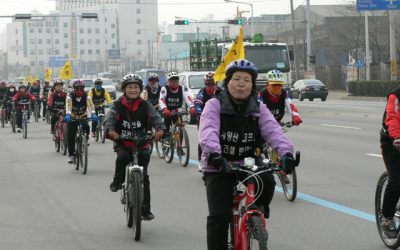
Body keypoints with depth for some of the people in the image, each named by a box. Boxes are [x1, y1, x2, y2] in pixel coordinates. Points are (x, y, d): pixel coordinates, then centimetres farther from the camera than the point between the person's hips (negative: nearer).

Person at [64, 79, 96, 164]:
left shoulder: (86, 96, -13)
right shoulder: (70, 96, -16)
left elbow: (90, 105, -28)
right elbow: (68, 106, -32)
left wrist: (93, 114, -48)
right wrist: (67, 115, -51)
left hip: (83, 117, 1)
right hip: (72, 118, 0)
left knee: (86, 127, -29)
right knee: (70, 136, -8)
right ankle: (71, 155, 2)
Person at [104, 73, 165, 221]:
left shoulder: (145, 106, 0)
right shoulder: (118, 106, -3)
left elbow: (156, 118, -12)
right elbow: (109, 120, -15)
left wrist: (160, 129, -35)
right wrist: (110, 131, -38)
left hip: (142, 144, 1)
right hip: (123, 144, -1)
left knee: (144, 176, -4)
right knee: (122, 157, -35)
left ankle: (146, 210, 5)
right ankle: (117, 181, -6)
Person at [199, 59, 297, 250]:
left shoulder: (259, 109, 5)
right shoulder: (215, 105, -5)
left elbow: (272, 130, -12)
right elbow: (208, 130, -23)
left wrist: (286, 152, -33)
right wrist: (213, 152, -45)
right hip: (218, 167, -2)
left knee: (267, 181, -27)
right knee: (219, 216, -16)